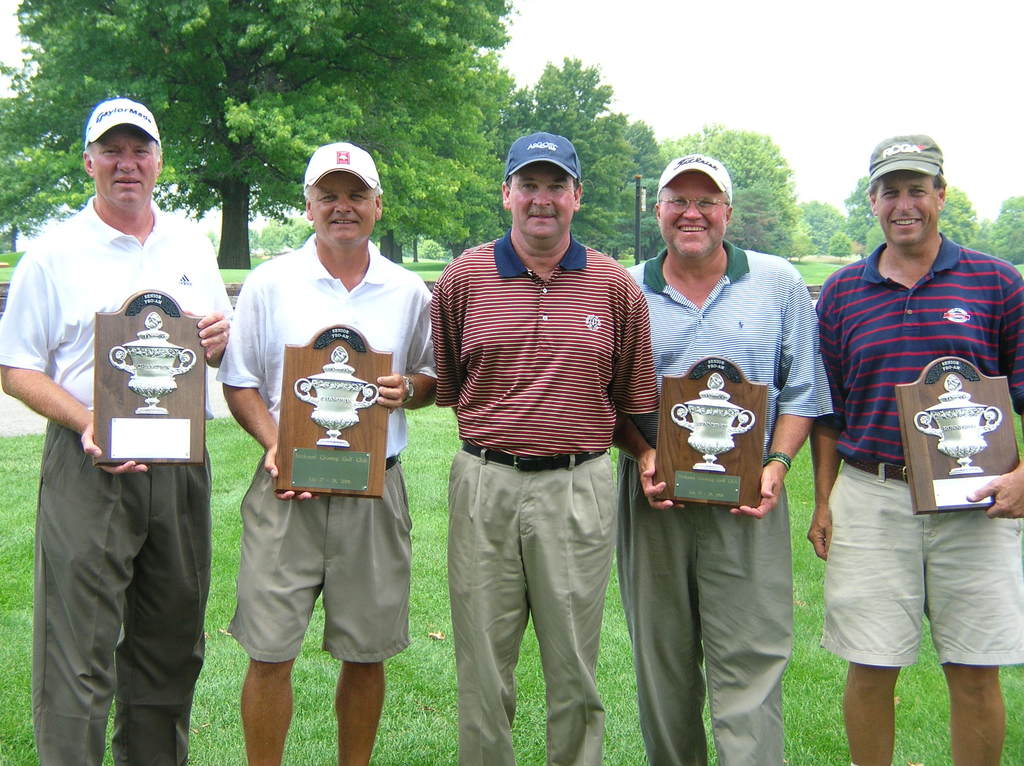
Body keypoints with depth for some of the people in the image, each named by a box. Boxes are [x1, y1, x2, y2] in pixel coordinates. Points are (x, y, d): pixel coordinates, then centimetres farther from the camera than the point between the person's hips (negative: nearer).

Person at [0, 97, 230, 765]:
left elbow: (217, 350, 20)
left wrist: (220, 339, -5)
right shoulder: (54, 254, 0)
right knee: (79, 650, -5)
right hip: (90, 467, -4)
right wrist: (88, 423, -19)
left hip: (181, 466, 5)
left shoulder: (192, 245, 13)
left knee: (171, 643, 13)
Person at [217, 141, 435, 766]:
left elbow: (436, 378, 16)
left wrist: (407, 390, -7)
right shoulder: (270, 283, 3)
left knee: (366, 652, 9)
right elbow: (239, 382, 6)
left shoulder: (409, 292, 7)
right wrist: (275, 445, -11)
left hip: (374, 488, 2)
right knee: (270, 653, -1)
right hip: (287, 486, -1)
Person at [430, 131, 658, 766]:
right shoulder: (464, 277, 4)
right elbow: (444, 384, 12)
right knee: (483, 666, 9)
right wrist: (495, 428, 9)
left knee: (574, 667, 10)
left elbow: (635, 398, 11)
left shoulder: (615, 285, 4)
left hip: (579, 489, 0)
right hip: (484, 484, 1)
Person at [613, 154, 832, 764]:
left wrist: (777, 465, -8)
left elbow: (802, 390, 6)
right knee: (661, 659, 10)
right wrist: (642, 454, -7)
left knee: (750, 658, -5)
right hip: (654, 493, 2)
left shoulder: (779, 284, 6)